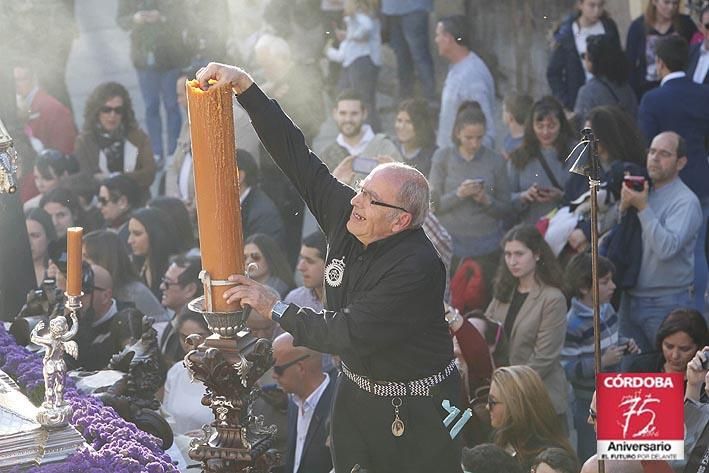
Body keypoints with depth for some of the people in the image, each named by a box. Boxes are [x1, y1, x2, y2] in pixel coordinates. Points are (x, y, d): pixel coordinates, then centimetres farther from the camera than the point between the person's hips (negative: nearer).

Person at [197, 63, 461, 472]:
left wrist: (276, 308, -21)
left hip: (416, 410, -7)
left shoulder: (416, 268, -28)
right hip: (357, 393, 7)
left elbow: (350, 335, -30)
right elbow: (296, 155, -6)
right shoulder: (346, 216, -7)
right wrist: (244, 86, -12)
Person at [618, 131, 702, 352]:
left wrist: (643, 208, -22)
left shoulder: (686, 201, -12)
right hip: (630, 300, 7)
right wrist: (623, 207, -8)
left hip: (666, 304, -7)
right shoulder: (642, 191, 10)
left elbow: (667, 247, -26)